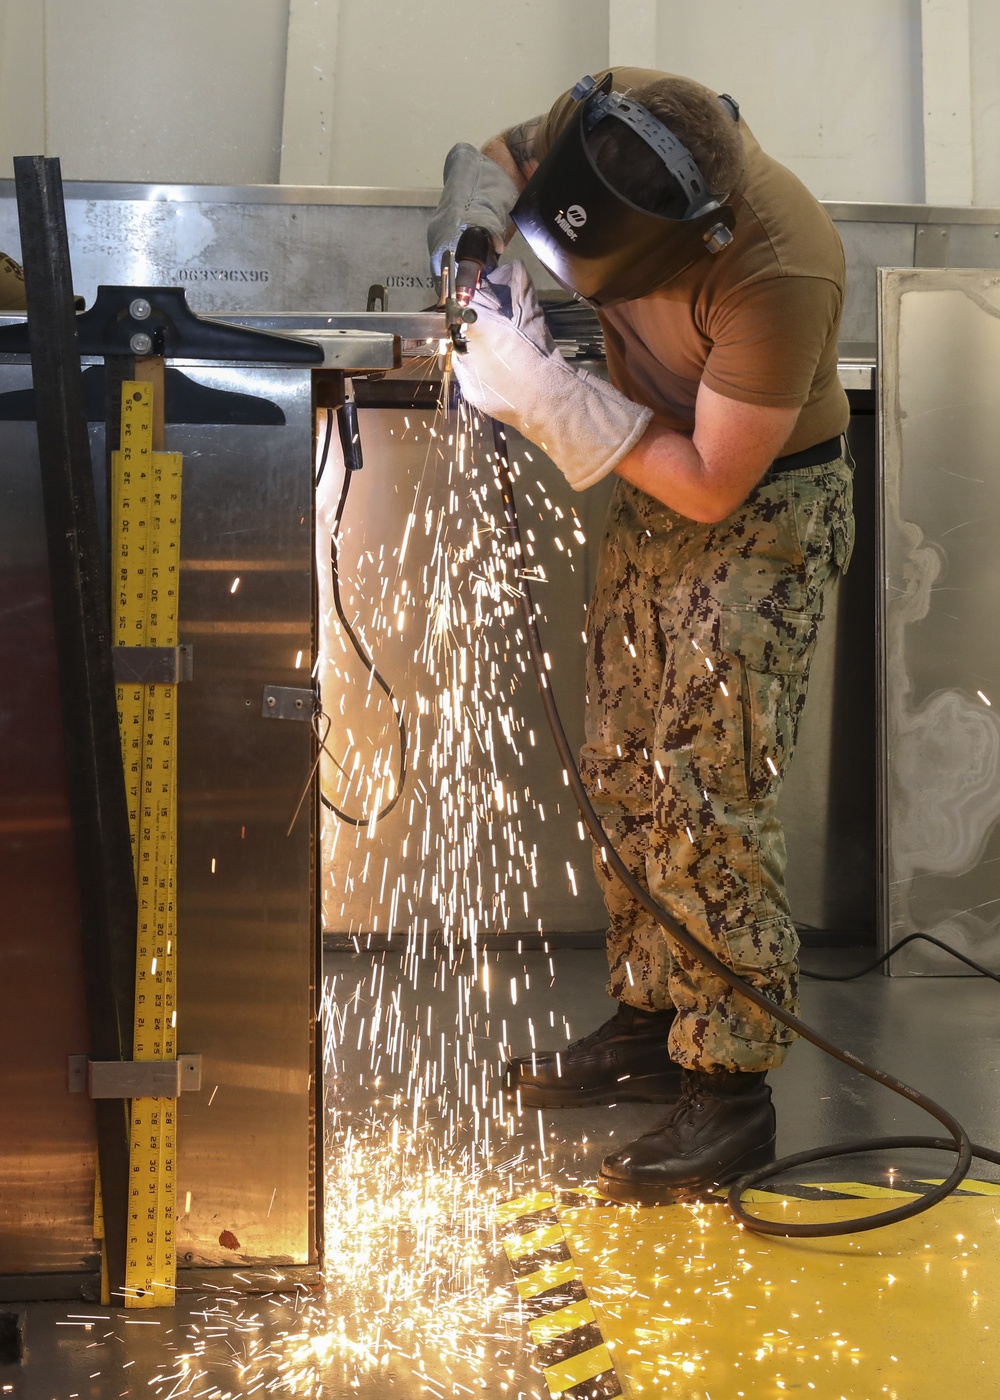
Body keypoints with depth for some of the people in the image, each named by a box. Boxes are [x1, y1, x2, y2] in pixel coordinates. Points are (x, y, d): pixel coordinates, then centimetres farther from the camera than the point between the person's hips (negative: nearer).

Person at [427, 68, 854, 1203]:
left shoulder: (778, 275, -36)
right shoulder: (617, 119, -17)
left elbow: (712, 483, -27)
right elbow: (494, 156, 5)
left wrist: (550, 397, -29)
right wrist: (473, 211, -16)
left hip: (761, 504, -8)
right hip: (652, 485, 8)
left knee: (708, 794, -10)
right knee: (622, 770, 13)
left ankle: (730, 1090, 0)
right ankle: (650, 1022, 27)